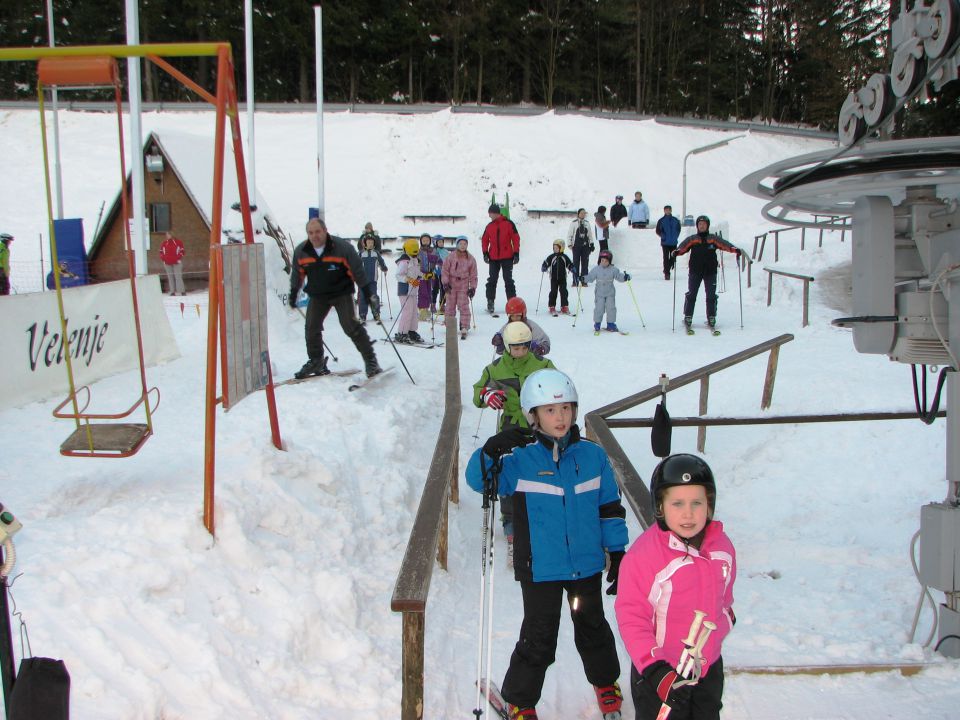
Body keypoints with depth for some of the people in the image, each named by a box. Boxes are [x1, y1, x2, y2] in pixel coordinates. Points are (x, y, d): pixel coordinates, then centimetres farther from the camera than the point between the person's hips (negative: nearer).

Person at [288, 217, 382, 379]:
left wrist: (368, 294, -11)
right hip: (317, 296, 4)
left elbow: (357, 271, -11)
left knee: (351, 326, -11)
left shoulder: (343, 247, -17)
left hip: (342, 293, -4)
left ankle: (371, 361, -2)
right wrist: (293, 293, 19)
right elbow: (297, 274, 12)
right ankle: (316, 361, 17)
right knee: (311, 328, -1)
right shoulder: (301, 251, -6)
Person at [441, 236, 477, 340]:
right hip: (451, 285, 0)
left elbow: (473, 275, 4)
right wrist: (445, 283, -11)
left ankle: (464, 329, -4)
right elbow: (445, 271, -2)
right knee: (450, 307, 5)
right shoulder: (450, 257, -5)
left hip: (464, 286, 0)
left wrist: (473, 288, -1)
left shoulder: (471, 259, -1)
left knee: (464, 307, -6)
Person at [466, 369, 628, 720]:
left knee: (592, 627, 23)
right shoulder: (521, 460, -13)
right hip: (540, 568, -3)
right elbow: (479, 479, -21)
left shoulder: (593, 455, -4)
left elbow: (610, 507, 3)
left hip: (587, 564, 3)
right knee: (539, 638, 7)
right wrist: (491, 451, -41)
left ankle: (605, 680, 48)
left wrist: (617, 553, 4)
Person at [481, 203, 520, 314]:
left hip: (507, 257, -3)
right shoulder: (489, 226, 8)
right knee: (492, 280, 2)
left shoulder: (508, 223, -3)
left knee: (508, 280, 0)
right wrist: (485, 253, 1)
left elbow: (516, 238, -3)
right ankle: (490, 302, 4)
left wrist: (516, 253, -8)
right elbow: (484, 240, 13)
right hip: (493, 258, 3)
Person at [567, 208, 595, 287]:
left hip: (585, 246, 3)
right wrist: (569, 244, -8)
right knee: (576, 263, -3)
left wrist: (592, 244, 13)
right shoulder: (574, 223, 0)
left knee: (585, 263, 3)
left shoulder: (587, 223, 11)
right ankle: (575, 281, 1)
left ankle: (583, 280, 10)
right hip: (576, 245, -3)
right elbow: (569, 234, 0)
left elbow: (590, 234, 17)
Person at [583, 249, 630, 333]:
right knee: (599, 309, 0)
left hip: (610, 293, 1)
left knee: (611, 308, 0)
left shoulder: (613, 269, -2)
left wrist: (625, 277, -21)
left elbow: (619, 276, -2)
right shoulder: (596, 269, -3)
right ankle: (597, 324, 14)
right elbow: (590, 277, -1)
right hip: (599, 293, -1)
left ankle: (610, 324, 11)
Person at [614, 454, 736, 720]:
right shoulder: (642, 555, -25)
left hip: (710, 667, 6)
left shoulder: (722, 545, -6)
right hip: (659, 671, -5)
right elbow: (631, 616, -22)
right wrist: (654, 668, -27)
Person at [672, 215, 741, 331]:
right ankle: (688, 317, 7)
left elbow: (724, 244, -4)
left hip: (710, 271, 1)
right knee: (691, 294, -1)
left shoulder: (713, 239, 8)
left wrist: (734, 249, -23)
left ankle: (711, 318, 9)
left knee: (711, 295, 1)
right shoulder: (692, 239, 7)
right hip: (695, 271, -1)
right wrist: (677, 251, -29)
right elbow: (683, 246, -7)